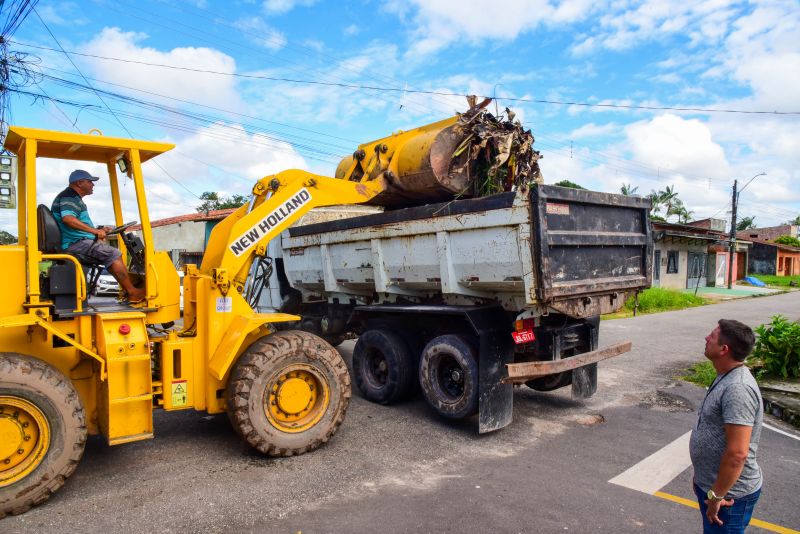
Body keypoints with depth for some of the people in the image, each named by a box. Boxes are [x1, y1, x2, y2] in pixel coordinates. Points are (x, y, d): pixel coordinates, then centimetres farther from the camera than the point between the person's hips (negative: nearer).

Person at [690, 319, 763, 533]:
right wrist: (702, 476, 20)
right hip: (711, 483, 9)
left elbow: (737, 453, -30)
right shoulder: (726, 378, 5)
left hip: (728, 493, -9)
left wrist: (717, 495, -21)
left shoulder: (737, 389, -28)